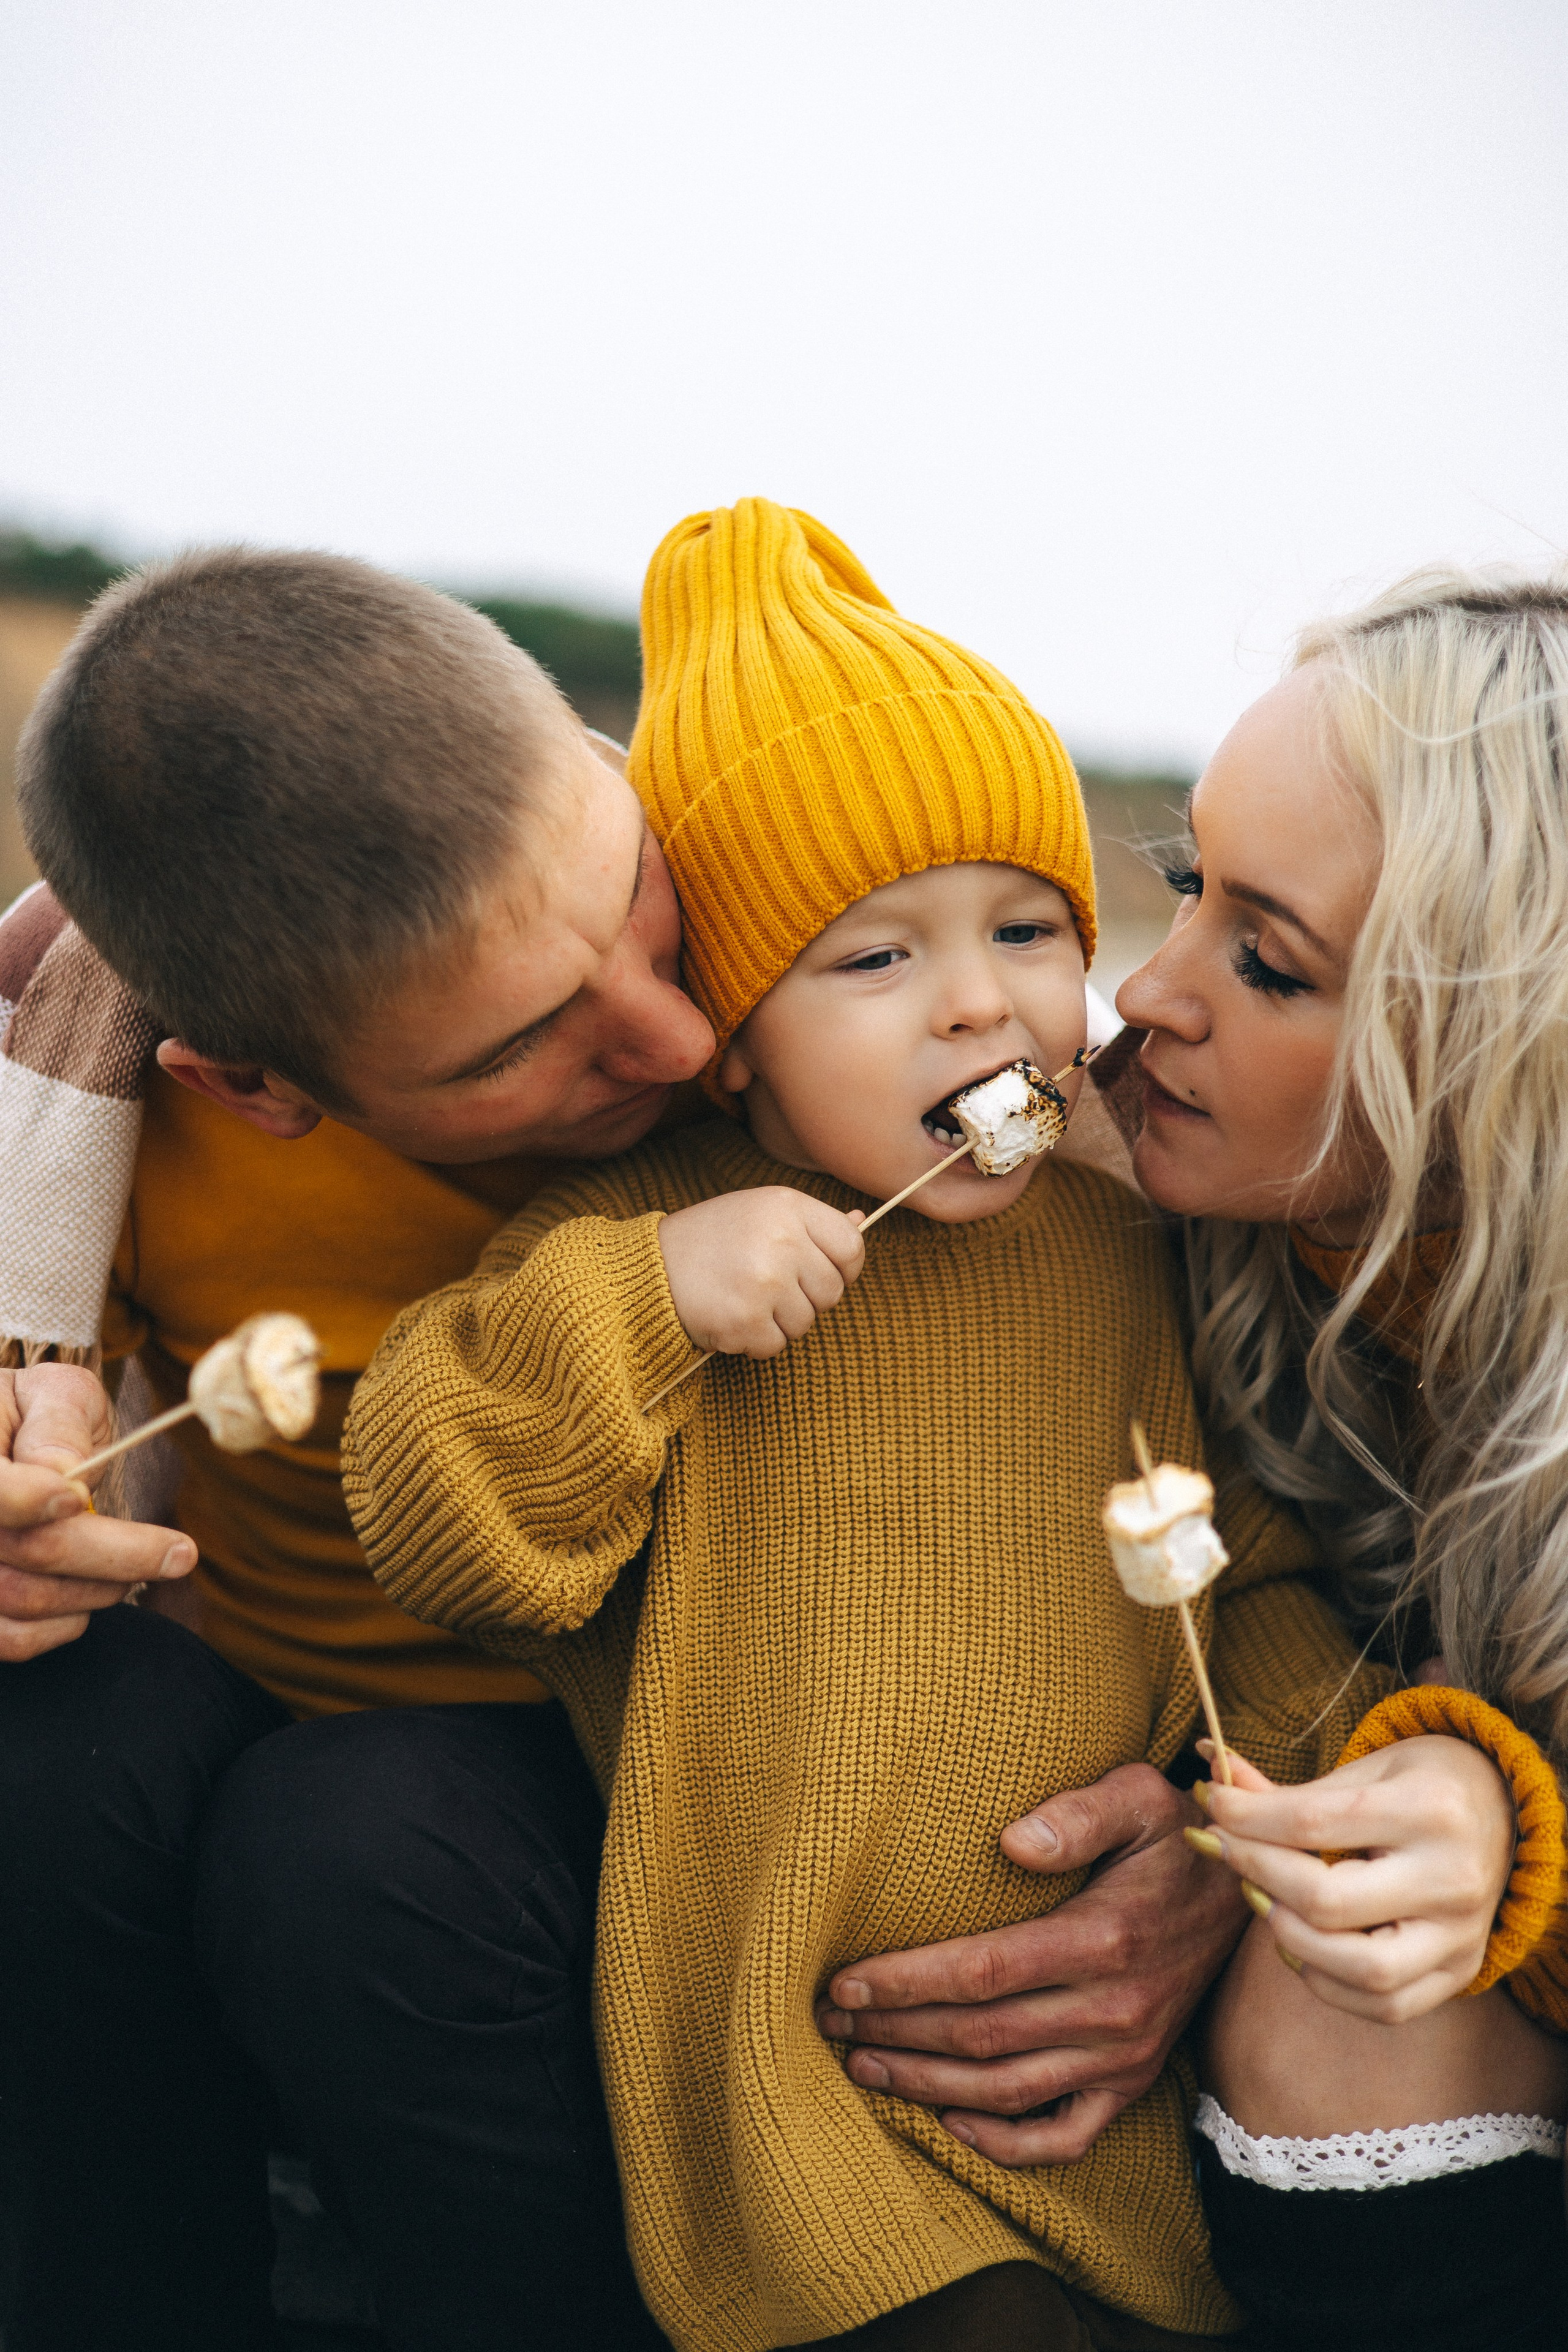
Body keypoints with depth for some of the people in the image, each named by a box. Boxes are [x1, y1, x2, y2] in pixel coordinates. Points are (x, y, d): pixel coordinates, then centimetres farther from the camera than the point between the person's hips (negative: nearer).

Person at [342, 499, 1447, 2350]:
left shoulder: (1109, 1254, 7)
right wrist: (637, 1296, -21)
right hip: (782, 2044, -4)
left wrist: (1357, 1751, -2)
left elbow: (1230, 1570, 15)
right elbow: (435, 1529, -10)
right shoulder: (631, 1244, -3)